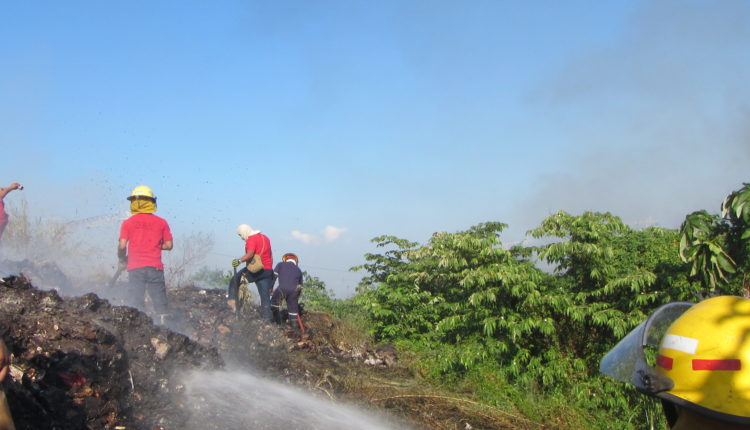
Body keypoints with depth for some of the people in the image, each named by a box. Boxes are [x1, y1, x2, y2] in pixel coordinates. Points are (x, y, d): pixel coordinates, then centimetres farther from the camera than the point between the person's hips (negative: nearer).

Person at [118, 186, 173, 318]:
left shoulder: (128, 223, 1)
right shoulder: (161, 222, 4)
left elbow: (122, 246, -6)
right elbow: (169, 245, 5)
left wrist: (122, 261, 12)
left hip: (135, 268, 0)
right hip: (155, 267, 1)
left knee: (138, 304, 5)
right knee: (161, 305, 4)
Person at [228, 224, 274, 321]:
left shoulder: (251, 239, -9)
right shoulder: (265, 238, 18)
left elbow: (250, 254, -27)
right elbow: (271, 256, 23)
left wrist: (239, 260, -39)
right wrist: (270, 268, 29)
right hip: (267, 270, 7)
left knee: (234, 280, 10)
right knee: (265, 295, 7)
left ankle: (232, 301, 1)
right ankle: (266, 318, 5)